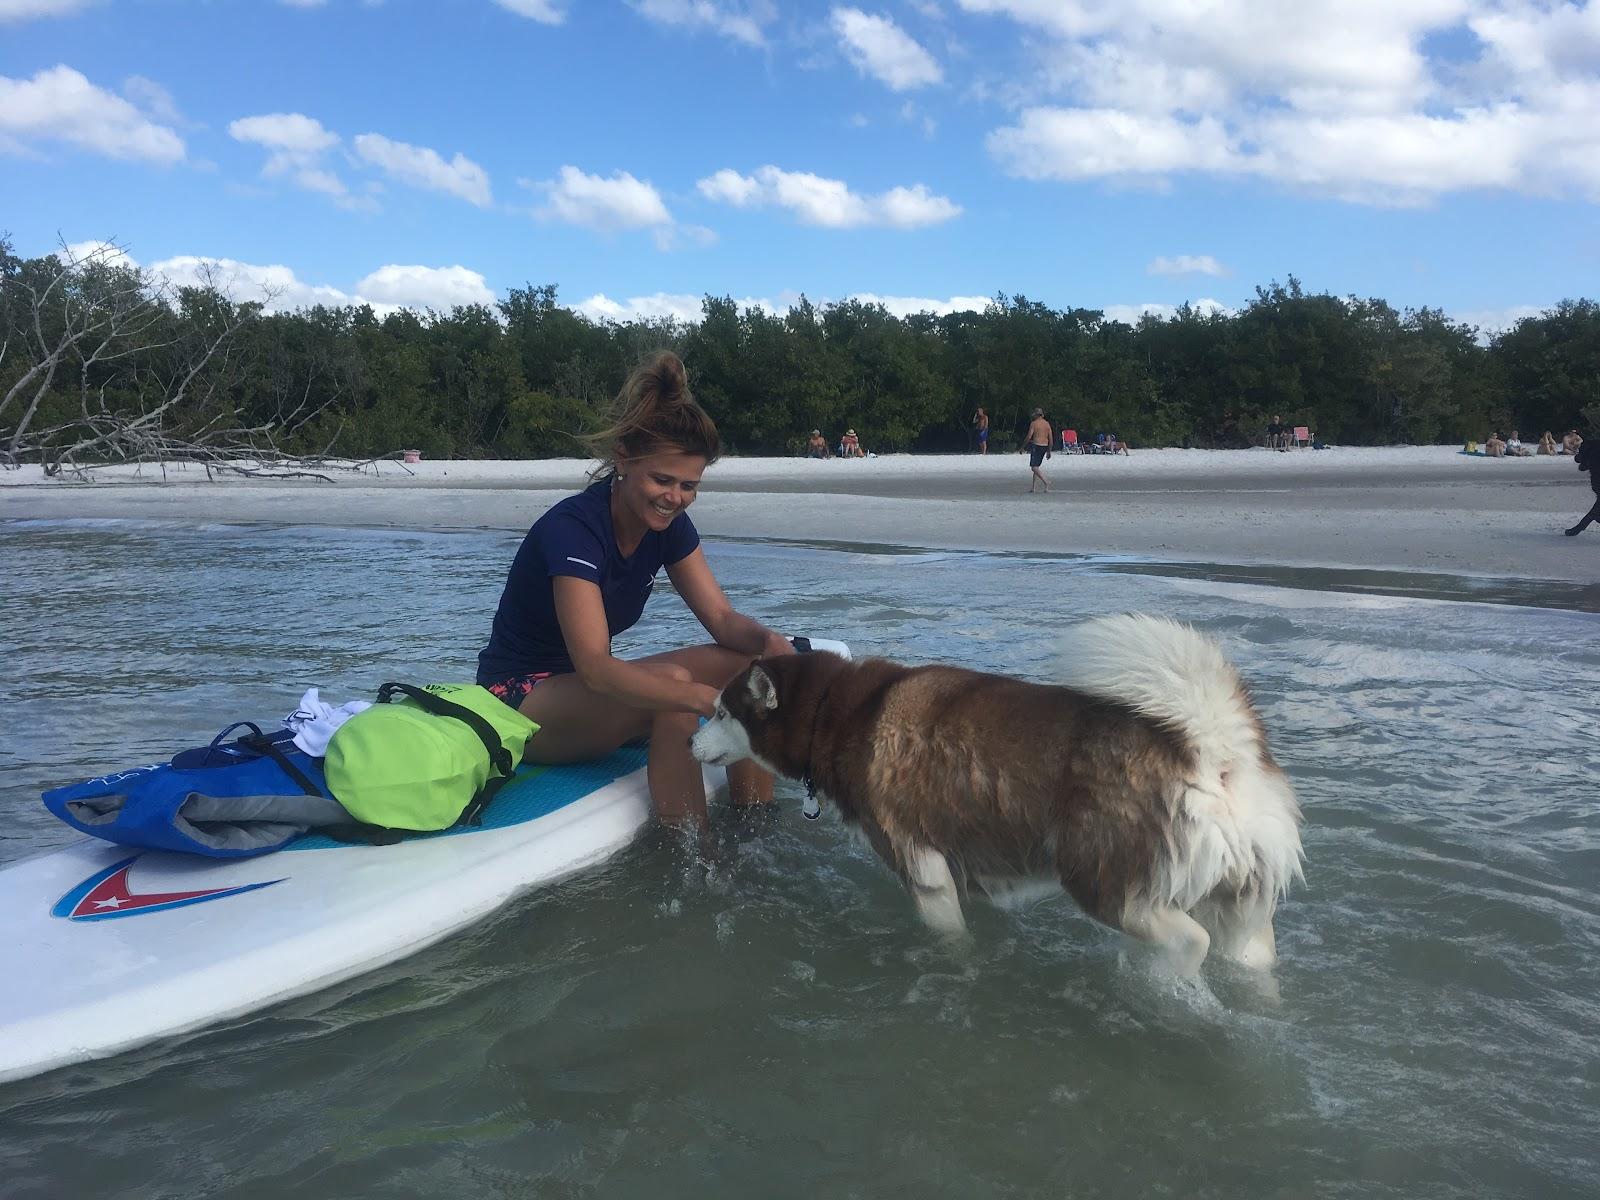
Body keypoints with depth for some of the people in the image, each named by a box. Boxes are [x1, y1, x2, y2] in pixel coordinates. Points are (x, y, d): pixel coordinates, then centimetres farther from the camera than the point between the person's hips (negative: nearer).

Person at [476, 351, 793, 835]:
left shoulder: (669, 525, -3)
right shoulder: (572, 529, -26)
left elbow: (723, 619, -5)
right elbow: (595, 668, -36)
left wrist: (769, 641, -29)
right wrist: (706, 699, -48)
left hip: (589, 692, 8)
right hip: (519, 703, -8)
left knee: (753, 663, -11)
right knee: (672, 684, -34)